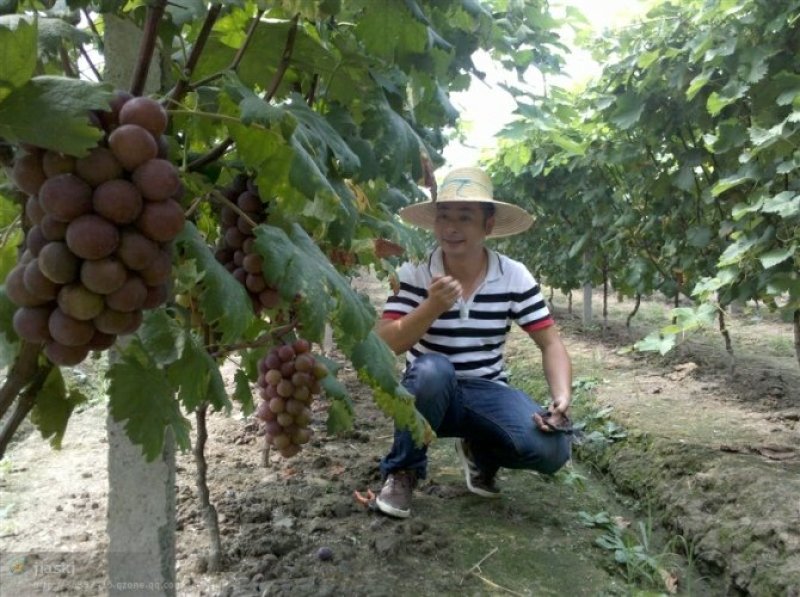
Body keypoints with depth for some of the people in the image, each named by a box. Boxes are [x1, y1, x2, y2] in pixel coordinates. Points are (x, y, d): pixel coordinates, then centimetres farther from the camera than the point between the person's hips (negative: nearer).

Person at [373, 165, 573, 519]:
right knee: (432, 369, -37)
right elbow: (382, 346, -17)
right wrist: (431, 308, -32)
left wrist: (561, 399, -22)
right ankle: (403, 471, -9)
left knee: (552, 449, -24)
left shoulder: (514, 277, -6)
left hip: (487, 394, 2)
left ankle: (479, 452, 11)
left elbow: (550, 344, -4)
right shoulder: (413, 273, -10)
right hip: (428, 395, -1)